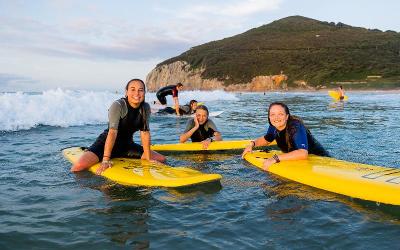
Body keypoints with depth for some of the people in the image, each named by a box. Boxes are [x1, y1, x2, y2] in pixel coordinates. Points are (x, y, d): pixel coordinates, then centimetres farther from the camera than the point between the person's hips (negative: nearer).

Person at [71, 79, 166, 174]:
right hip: (106, 143, -6)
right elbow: (112, 132, -30)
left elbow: (145, 132, -6)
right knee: (80, 165, -30)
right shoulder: (118, 106, -22)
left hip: (127, 144, 6)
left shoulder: (146, 108, -6)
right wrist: (105, 160, -35)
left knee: (161, 159, 5)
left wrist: (148, 158, -12)